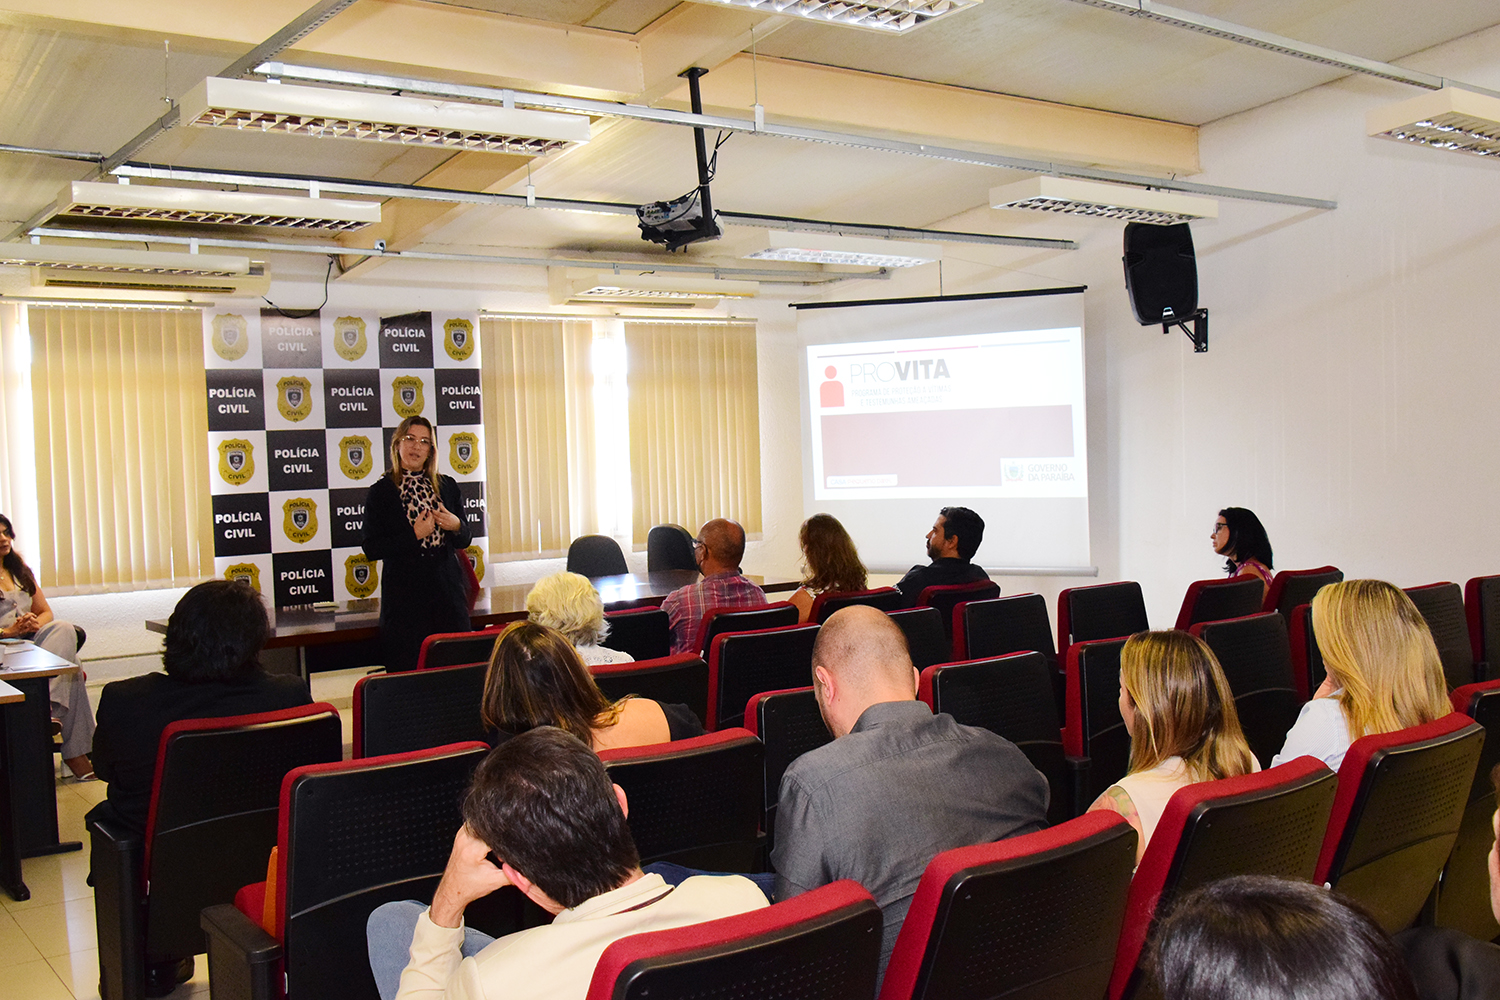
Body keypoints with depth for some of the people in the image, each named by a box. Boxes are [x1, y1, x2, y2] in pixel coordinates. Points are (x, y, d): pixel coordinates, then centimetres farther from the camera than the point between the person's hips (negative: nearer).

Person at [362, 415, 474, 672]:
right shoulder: (382, 491, 2)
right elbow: (371, 548, -4)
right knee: (407, 671, -4)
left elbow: (464, 541, 17)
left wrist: (456, 525, -4)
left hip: (447, 591, 3)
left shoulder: (447, 487, 12)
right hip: (403, 595, -3)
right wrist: (414, 535, -12)